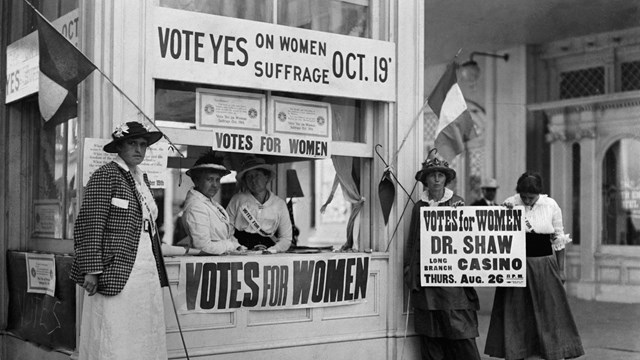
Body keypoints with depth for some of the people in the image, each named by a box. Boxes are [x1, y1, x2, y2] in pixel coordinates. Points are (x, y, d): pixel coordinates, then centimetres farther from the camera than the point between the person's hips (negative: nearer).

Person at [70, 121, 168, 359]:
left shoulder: (142, 178, 16)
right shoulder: (106, 175, -7)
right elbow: (90, 225, -13)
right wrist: (92, 270, -19)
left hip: (147, 271, 8)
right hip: (116, 273, -8)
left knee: (145, 340, 10)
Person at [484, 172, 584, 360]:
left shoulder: (551, 206, -2)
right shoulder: (509, 204, -4)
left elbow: (558, 239, 5)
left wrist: (561, 270, 7)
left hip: (545, 265, 0)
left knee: (550, 312, 4)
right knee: (516, 313, 5)